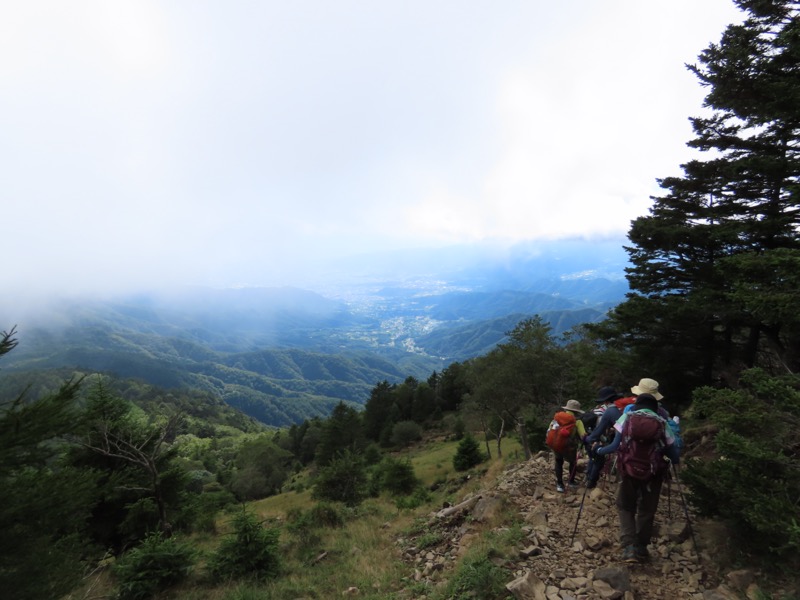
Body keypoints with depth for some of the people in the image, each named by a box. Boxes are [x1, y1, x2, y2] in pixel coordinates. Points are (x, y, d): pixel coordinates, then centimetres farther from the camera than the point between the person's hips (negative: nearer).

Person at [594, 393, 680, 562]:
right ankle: (641, 548, 27)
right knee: (646, 511, 19)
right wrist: (674, 459, 24)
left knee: (625, 507, 15)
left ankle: (629, 547, 2)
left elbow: (615, 445, -5)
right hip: (653, 473, 1)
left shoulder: (626, 417, 1)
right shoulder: (662, 423, 3)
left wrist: (599, 450, 11)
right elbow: (675, 457, 1)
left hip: (629, 470, -1)